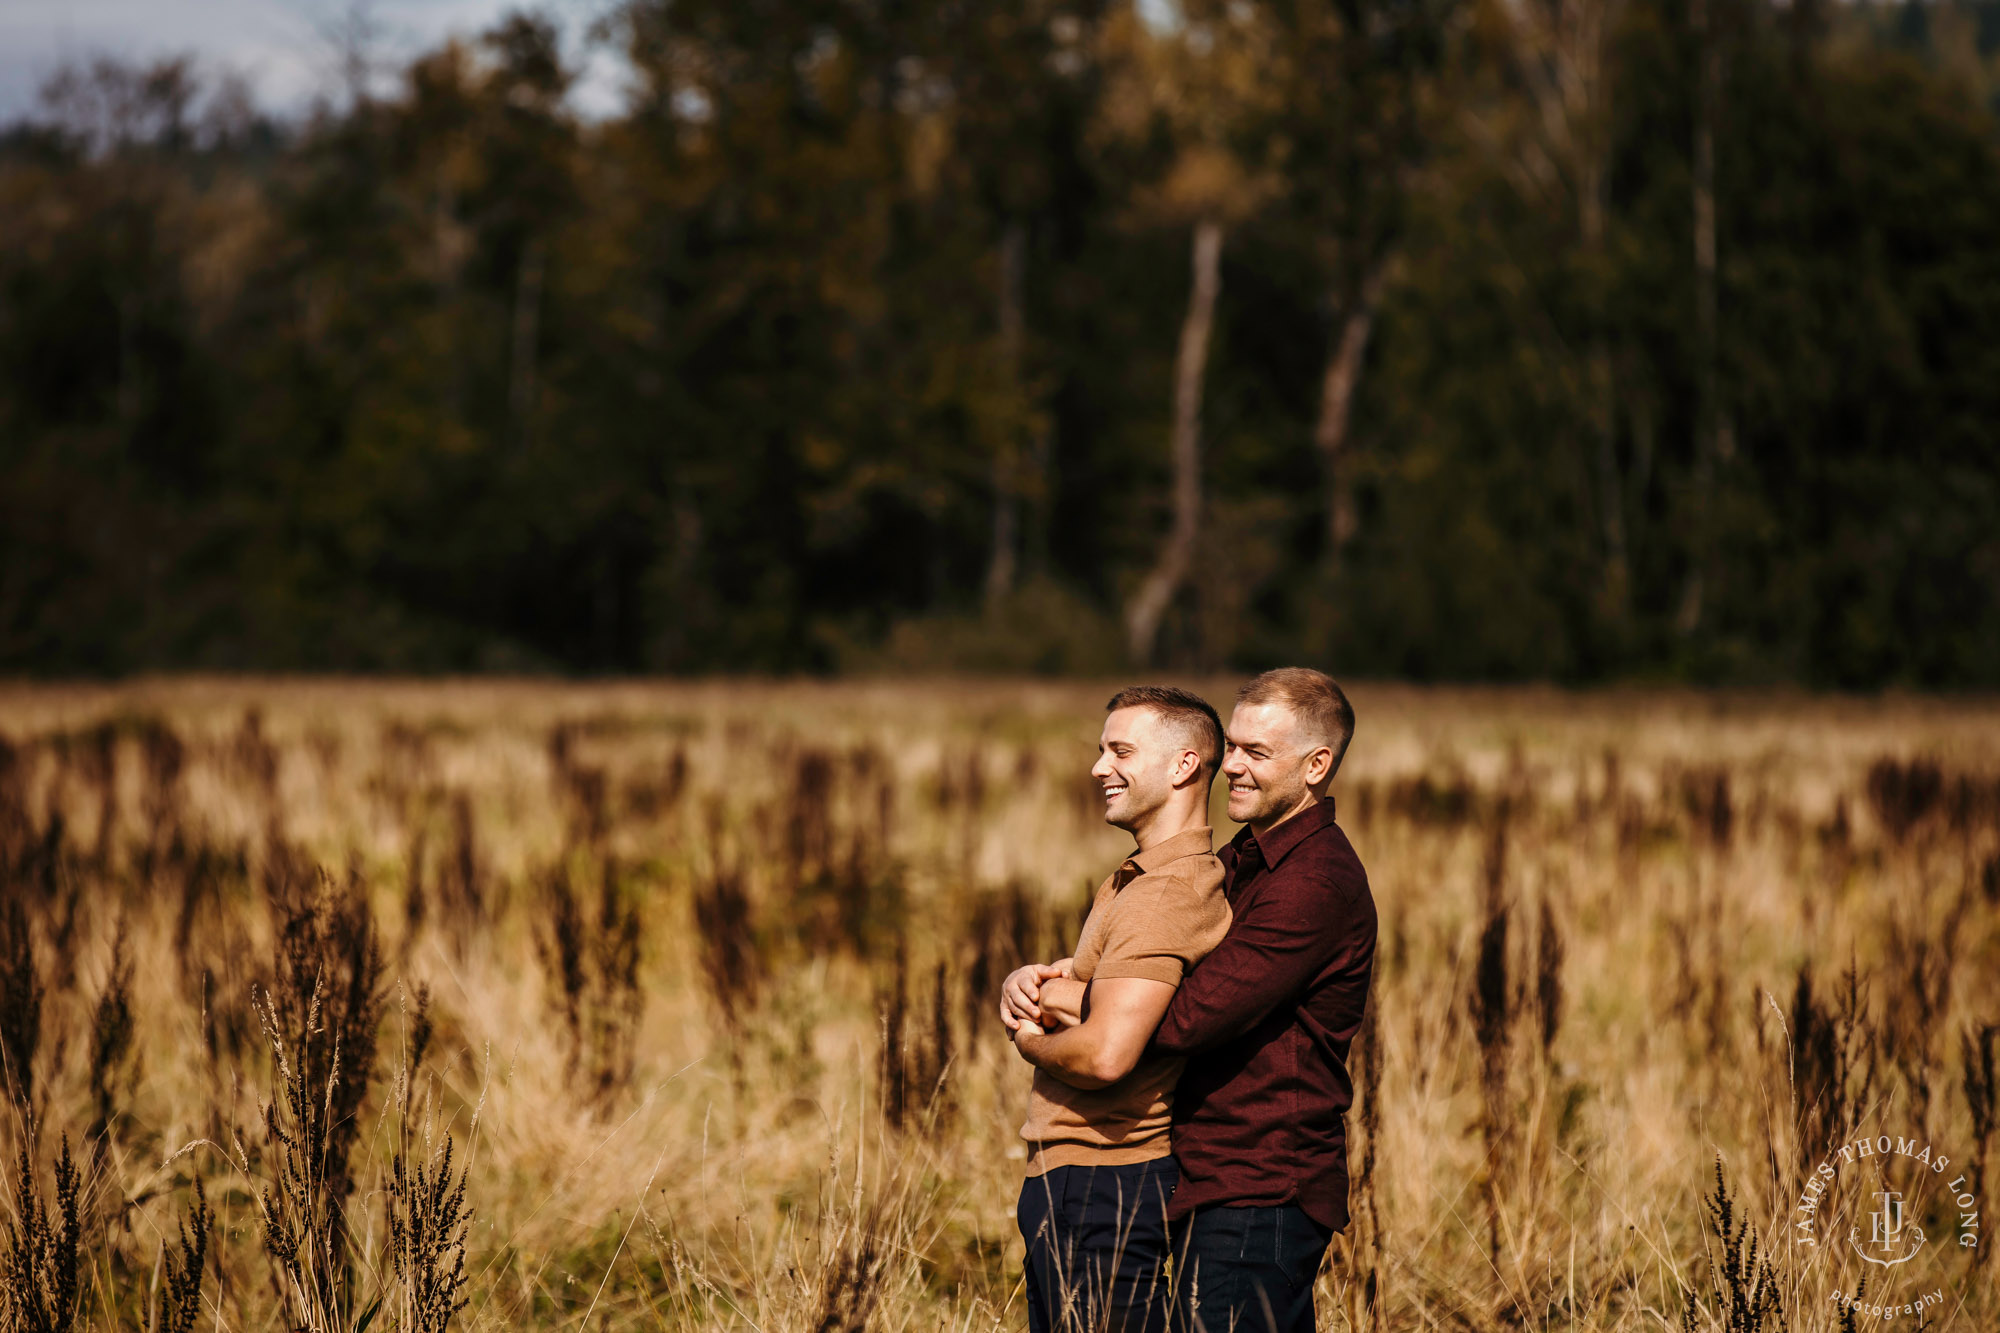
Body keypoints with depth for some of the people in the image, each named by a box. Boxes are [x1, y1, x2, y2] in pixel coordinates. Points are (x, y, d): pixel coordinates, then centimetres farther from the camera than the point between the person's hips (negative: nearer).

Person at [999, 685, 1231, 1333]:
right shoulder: (1131, 879, 16)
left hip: (1105, 1190, -11)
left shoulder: (1166, 895, -19)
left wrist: (1029, 1038, -9)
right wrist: (1022, 983, -1)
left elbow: (1107, 1054, -29)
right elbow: (1085, 984, 22)